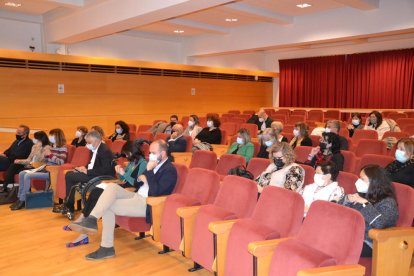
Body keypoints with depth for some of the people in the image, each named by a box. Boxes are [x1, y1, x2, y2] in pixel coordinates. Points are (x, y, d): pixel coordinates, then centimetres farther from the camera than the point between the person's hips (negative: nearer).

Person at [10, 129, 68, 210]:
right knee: (22, 173, 1)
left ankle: (22, 200, -9)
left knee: (28, 176, -22)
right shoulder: (51, 147, 14)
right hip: (46, 169, 9)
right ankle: (19, 198, 5)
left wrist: (50, 154, -17)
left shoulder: (63, 148, -10)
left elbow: (61, 162, -22)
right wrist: (46, 154, 0)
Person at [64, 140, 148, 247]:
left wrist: (124, 174, -17)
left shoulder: (143, 163, -11)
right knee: (96, 191, -12)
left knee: (98, 196, -20)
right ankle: (82, 219, -11)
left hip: (130, 191, -9)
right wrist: (120, 173, 0)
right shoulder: (132, 162, 16)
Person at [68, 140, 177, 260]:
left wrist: (149, 172, -17)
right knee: (111, 187, -13)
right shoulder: (155, 164, 15)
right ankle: (91, 220, -19)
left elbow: (156, 192, -21)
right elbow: (139, 181, 18)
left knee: (108, 206, -16)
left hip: (147, 204, -8)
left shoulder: (170, 170, -11)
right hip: (137, 196, 8)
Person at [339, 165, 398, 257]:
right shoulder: (362, 195, 11)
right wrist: (348, 199, -5)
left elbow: (379, 223, -28)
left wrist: (365, 203, -23)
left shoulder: (387, 202, -7)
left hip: (370, 244, -6)